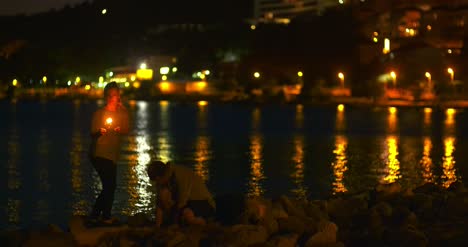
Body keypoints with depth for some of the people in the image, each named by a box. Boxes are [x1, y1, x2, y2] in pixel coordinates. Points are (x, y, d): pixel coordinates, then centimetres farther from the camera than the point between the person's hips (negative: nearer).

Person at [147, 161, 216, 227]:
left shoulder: (182, 175, -27)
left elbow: (182, 202, -25)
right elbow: (160, 203, -5)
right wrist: (157, 225, -11)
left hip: (204, 203, -7)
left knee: (187, 214, -39)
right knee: (164, 192, -15)